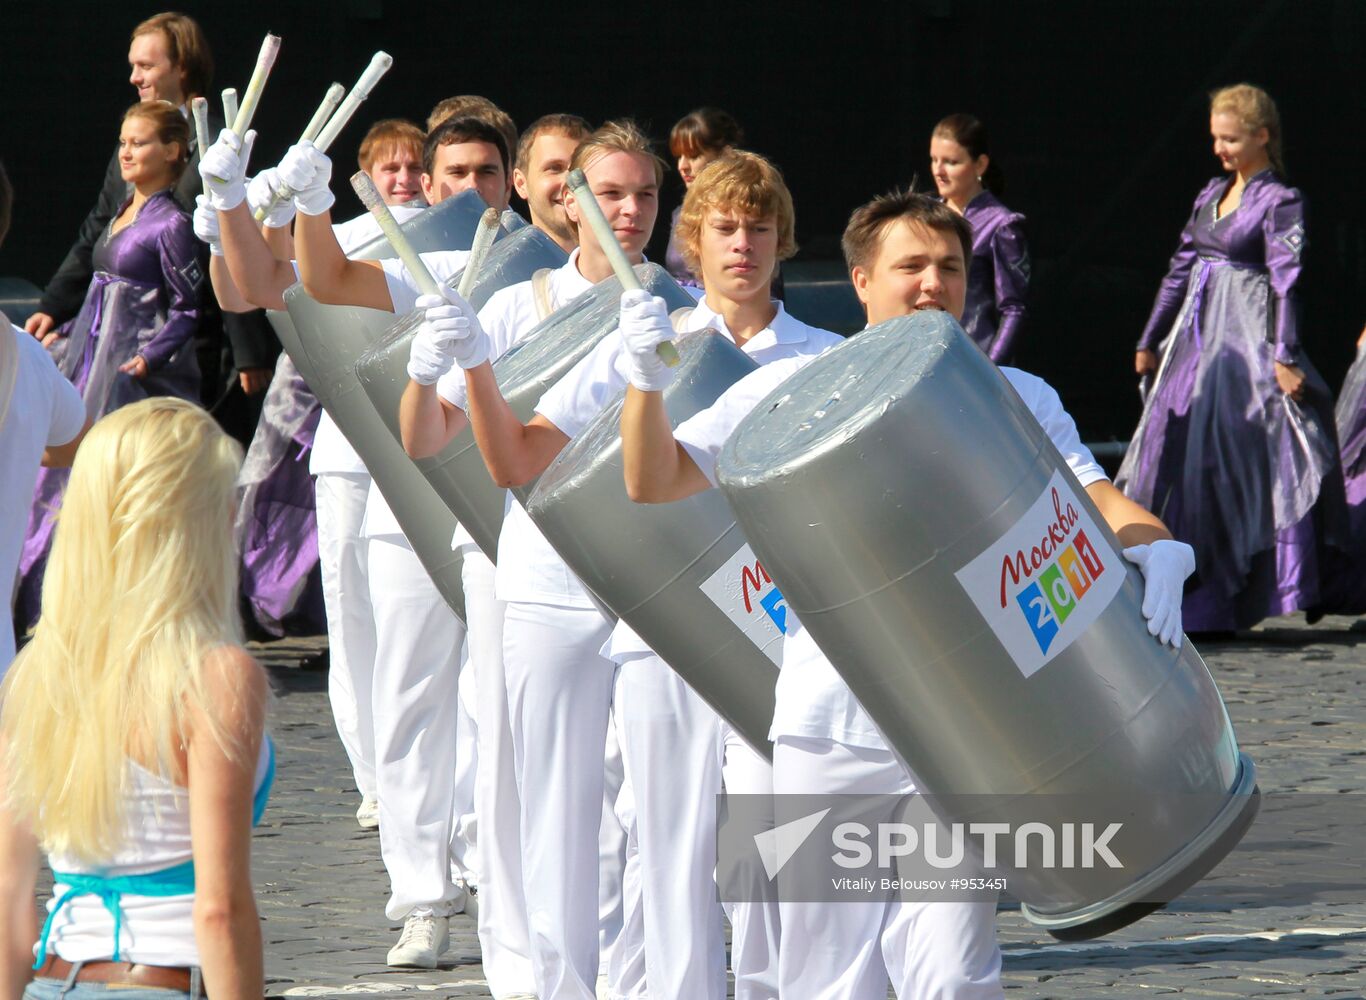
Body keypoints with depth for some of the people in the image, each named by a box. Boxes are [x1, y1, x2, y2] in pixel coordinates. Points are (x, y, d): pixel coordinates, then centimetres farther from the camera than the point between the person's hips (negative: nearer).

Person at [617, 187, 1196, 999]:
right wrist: (648, 380, -13)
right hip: (829, 726, 1)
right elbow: (654, 482, 5)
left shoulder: (1017, 400, 9)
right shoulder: (790, 392, 8)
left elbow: (1092, 496, -3)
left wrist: (1156, 548, -25)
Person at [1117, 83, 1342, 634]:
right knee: (1173, 461, 8)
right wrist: (1149, 341, 21)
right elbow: (1180, 270, 20)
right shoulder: (1211, 195, 15)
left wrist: (1285, 355, -23)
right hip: (1195, 340, 8)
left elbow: (1286, 280, -14)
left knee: (1234, 469, -8)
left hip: (1248, 342, -8)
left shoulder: (1279, 202, -6)